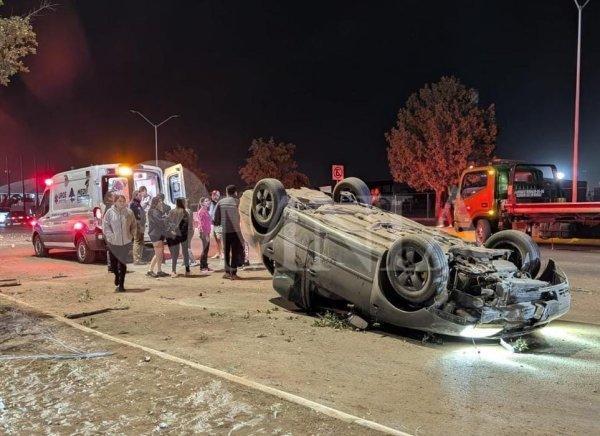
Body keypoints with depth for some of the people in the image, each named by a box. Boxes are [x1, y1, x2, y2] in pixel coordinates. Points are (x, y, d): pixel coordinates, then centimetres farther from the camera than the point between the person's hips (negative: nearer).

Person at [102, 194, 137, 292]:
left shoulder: (129, 213, 5)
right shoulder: (110, 212, 0)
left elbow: (134, 225, 14)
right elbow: (105, 225, -1)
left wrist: (131, 235, 3)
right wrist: (110, 236, -11)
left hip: (125, 242, 1)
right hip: (113, 242, 0)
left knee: (123, 263, -1)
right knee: (113, 262, 5)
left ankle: (121, 285, 6)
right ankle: (117, 275, 38)